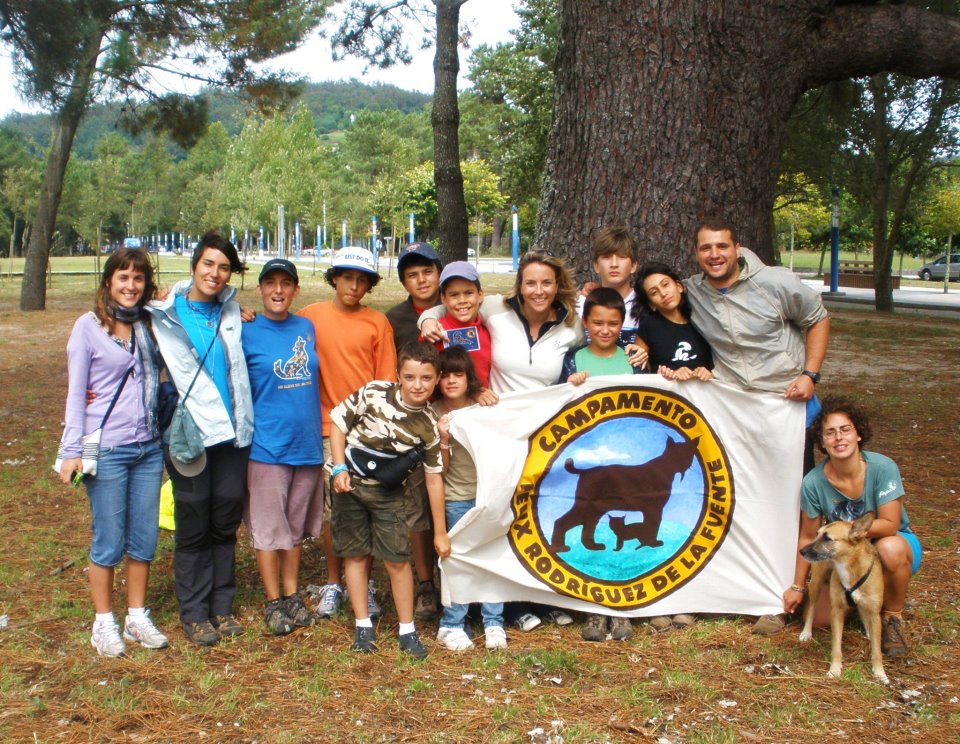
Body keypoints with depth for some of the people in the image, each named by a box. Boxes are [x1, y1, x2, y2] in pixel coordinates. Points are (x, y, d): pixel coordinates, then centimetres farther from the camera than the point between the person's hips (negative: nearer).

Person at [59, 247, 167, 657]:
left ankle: (137, 616, 23)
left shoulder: (149, 325, 8)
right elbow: (76, 393, -4)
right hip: (106, 450, -4)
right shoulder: (88, 326, -3)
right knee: (108, 542, 3)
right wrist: (72, 451, -7)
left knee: (144, 538, 9)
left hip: (148, 448, 4)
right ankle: (104, 622, 18)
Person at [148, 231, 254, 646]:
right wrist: (216, 421, -12)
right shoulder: (168, 315, -3)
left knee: (226, 522, 9)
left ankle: (222, 606, 22)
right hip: (192, 433, -3)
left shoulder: (232, 311, 8)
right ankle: (194, 614, 16)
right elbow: (185, 376, -6)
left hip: (233, 432, 4)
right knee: (194, 526, 4)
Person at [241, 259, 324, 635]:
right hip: (267, 444, -4)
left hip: (306, 441, 4)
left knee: (296, 524, 14)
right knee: (269, 527, 3)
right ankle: (273, 601, 16)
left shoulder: (306, 327, 7)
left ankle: (292, 594, 26)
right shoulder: (246, 333, -6)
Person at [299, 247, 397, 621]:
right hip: (328, 425, 0)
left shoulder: (378, 322, 4)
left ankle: (365, 584, 15)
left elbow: (386, 379, 5)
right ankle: (333, 583, 19)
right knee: (332, 507, 4)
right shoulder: (310, 317, 5)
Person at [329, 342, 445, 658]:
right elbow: (338, 421, -5)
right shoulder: (374, 393, -17)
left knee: (398, 559, -3)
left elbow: (434, 478, -5)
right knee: (355, 554, 6)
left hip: (388, 491, 0)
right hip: (350, 482, 0)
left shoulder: (430, 425, -12)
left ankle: (407, 629, 10)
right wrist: (340, 469, -13)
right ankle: (363, 625, 18)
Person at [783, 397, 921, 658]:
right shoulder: (814, 482, -18)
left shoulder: (882, 467, -26)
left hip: (897, 544, -3)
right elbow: (808, 538, -6)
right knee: (821, 619, -8)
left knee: (889, 549, -39)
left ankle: (893, 617, -10)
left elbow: (889, 526, -27)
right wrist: (798, 587, 1)